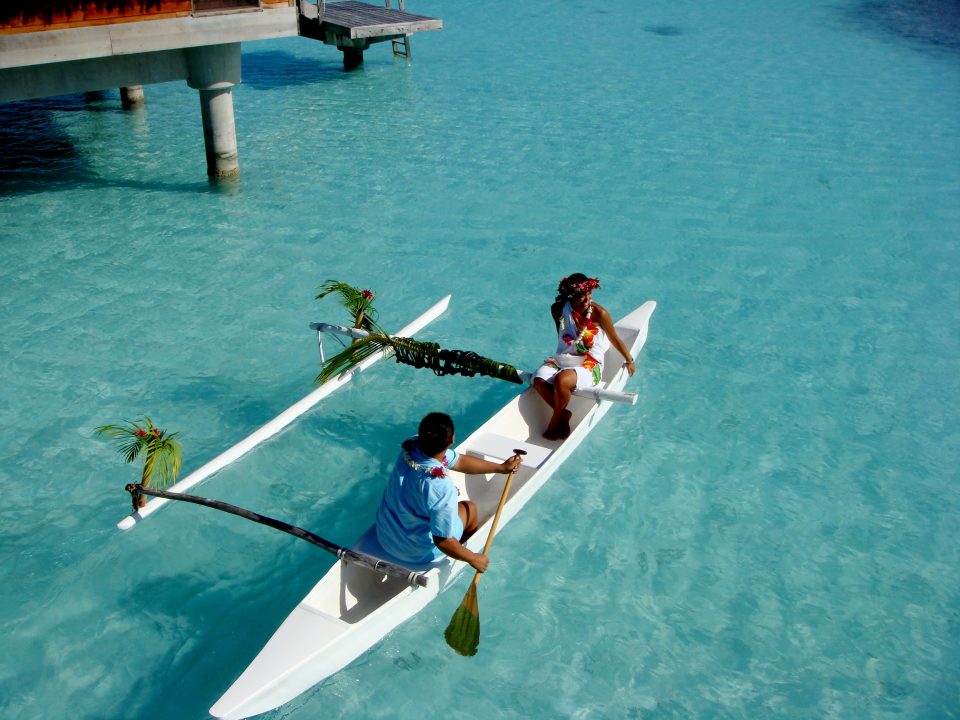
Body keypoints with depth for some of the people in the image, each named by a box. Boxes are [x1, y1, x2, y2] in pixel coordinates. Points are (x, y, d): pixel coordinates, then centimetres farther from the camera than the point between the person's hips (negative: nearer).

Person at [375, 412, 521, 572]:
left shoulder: (412, 446, -18)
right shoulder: (442, 488, -39)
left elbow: (460, 461, -2)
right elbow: (442, 541, -29)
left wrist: (501, 467, 5)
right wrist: (473, 559, -12)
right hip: (416, 553, -6)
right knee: (470, 508, 16)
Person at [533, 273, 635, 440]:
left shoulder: (599, 313, -12)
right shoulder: (558, 309, -3)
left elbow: (615, 339, 2)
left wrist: (629, 360, 12)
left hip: (590, 364, -4)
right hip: (562, 358, 4)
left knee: (561, 380, -34)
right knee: (539, 379, -27)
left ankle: (554, 423, -11)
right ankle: (563, 414, -7)